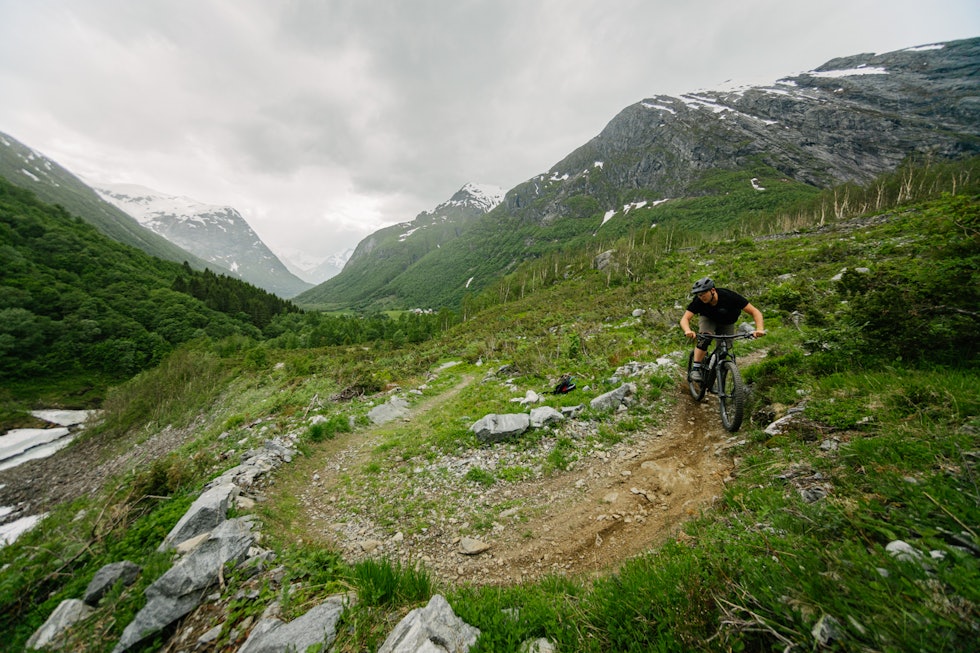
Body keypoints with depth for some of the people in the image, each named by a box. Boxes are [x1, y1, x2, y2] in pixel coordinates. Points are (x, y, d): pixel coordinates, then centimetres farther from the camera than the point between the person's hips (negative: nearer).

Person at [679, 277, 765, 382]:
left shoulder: (729, 296, -34)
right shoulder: (698, 301, -32)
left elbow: (755, 312, -30)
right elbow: (685, 319, -39)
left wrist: (759, 329, -47)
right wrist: (688, 331, -61)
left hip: (726, 324, 1)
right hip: (708, 319, -1)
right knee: (704, 338, -31)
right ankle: (695, 368, -22)